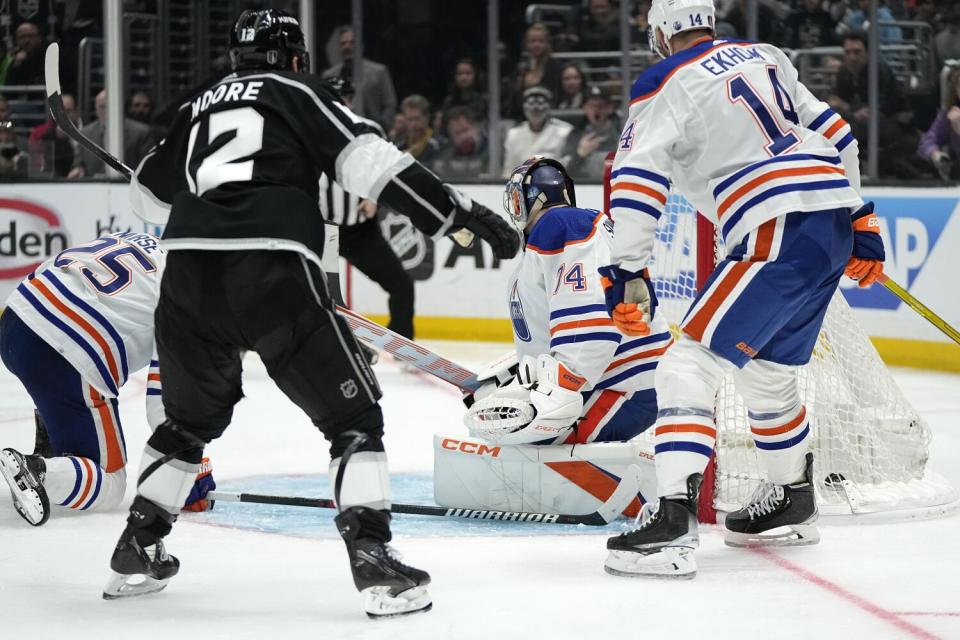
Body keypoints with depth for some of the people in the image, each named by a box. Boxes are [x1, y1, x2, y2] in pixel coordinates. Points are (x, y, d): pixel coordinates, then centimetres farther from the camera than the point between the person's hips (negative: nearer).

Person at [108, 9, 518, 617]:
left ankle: (136, 552, 29)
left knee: (193, 417, 27)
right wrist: (462, 212, -2)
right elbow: (368, 161, -2)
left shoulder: (201, 105, 27)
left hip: (188, 271, 5)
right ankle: (373, 559, -11)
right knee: (353, 414, 3)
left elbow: (149, 191, 39)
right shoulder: (299, 91, 13)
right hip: (272, 269, -5)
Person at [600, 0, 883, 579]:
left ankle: (672, 523, -26)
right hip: (836, 215, 8)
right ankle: (793, 504, 40)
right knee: (768, 370, 26)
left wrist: (628, 271, -12)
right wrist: (861, 219, 30)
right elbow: (836, 134, 24)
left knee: (691, 364, -11)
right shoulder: (765, 56, 22)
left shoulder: (667, 83, 2)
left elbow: (638, 178, -11)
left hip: (782, 232, -8)